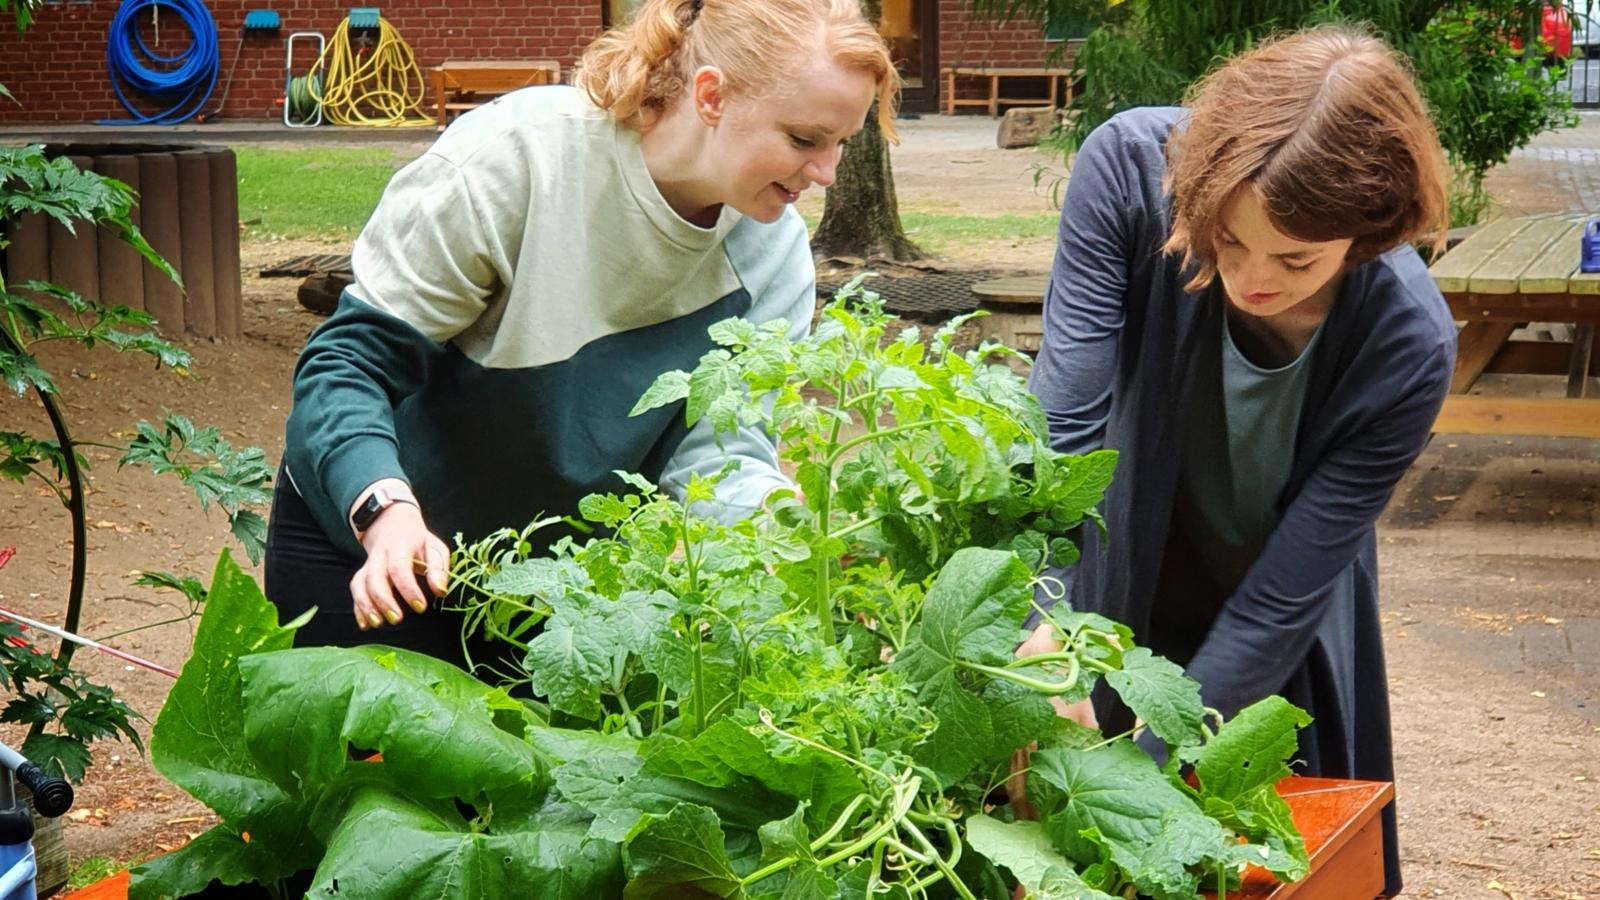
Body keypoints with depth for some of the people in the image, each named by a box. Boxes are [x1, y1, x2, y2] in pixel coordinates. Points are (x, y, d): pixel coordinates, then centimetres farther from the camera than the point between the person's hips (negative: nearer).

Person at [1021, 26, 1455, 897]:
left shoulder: (1408, 346, -29)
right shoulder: (1130, 169, -29)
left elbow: (1283, 596, -26)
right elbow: (1066, 424, -31)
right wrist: (1047, 630, -41)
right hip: (1109, 590, 1)